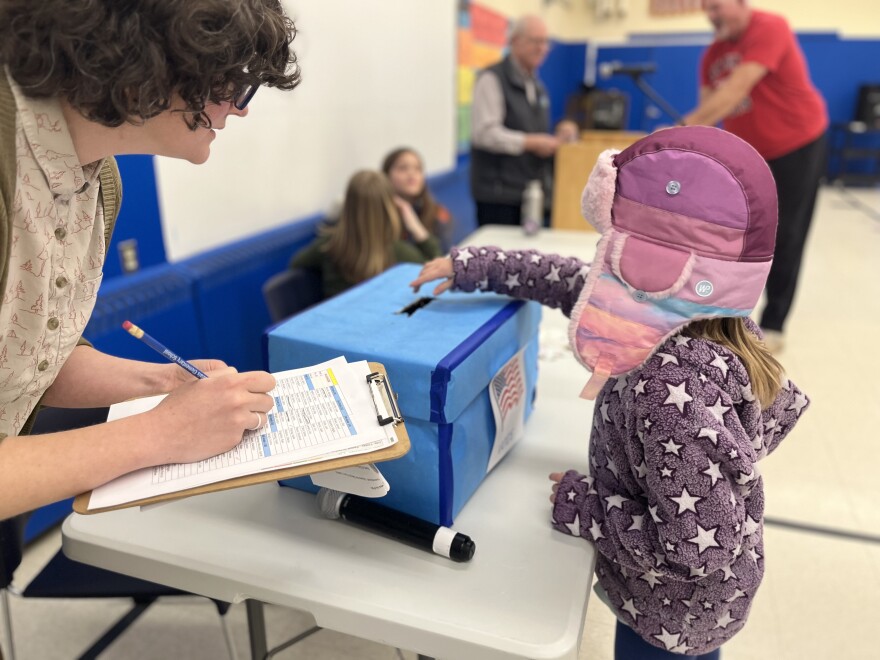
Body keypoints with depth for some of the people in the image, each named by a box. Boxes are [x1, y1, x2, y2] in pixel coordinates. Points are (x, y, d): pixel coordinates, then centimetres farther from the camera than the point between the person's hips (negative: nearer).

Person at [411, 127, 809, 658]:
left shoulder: (675, 387, -40)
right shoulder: (687, 321, -13)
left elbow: (697, 549, -35)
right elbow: (572, 282, -1)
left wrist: (579, 503, -22)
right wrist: (467, 266, 4)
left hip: (675, 606, -7)